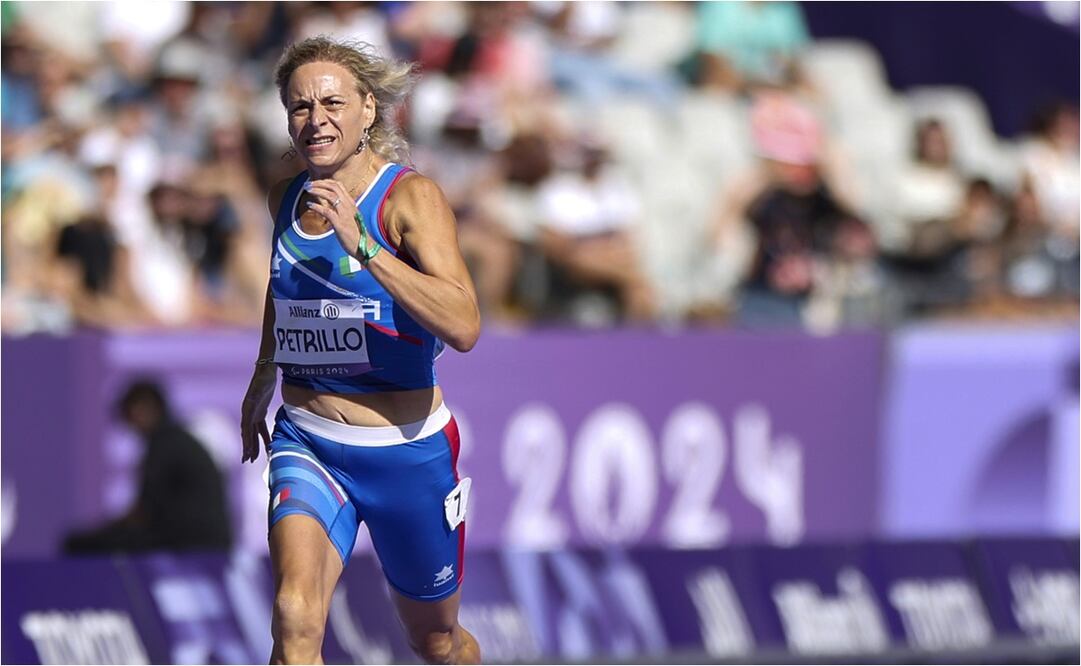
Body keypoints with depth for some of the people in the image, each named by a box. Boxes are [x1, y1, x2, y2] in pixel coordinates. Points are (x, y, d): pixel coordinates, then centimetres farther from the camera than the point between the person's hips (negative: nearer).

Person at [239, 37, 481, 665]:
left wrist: (362, 245, -36)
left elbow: (464, 328, -30)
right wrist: (263, 379, 34)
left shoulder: (410, 196, -15)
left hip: (407, 450, -3)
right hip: (307, 445, 3)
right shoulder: (287, 197, 2)